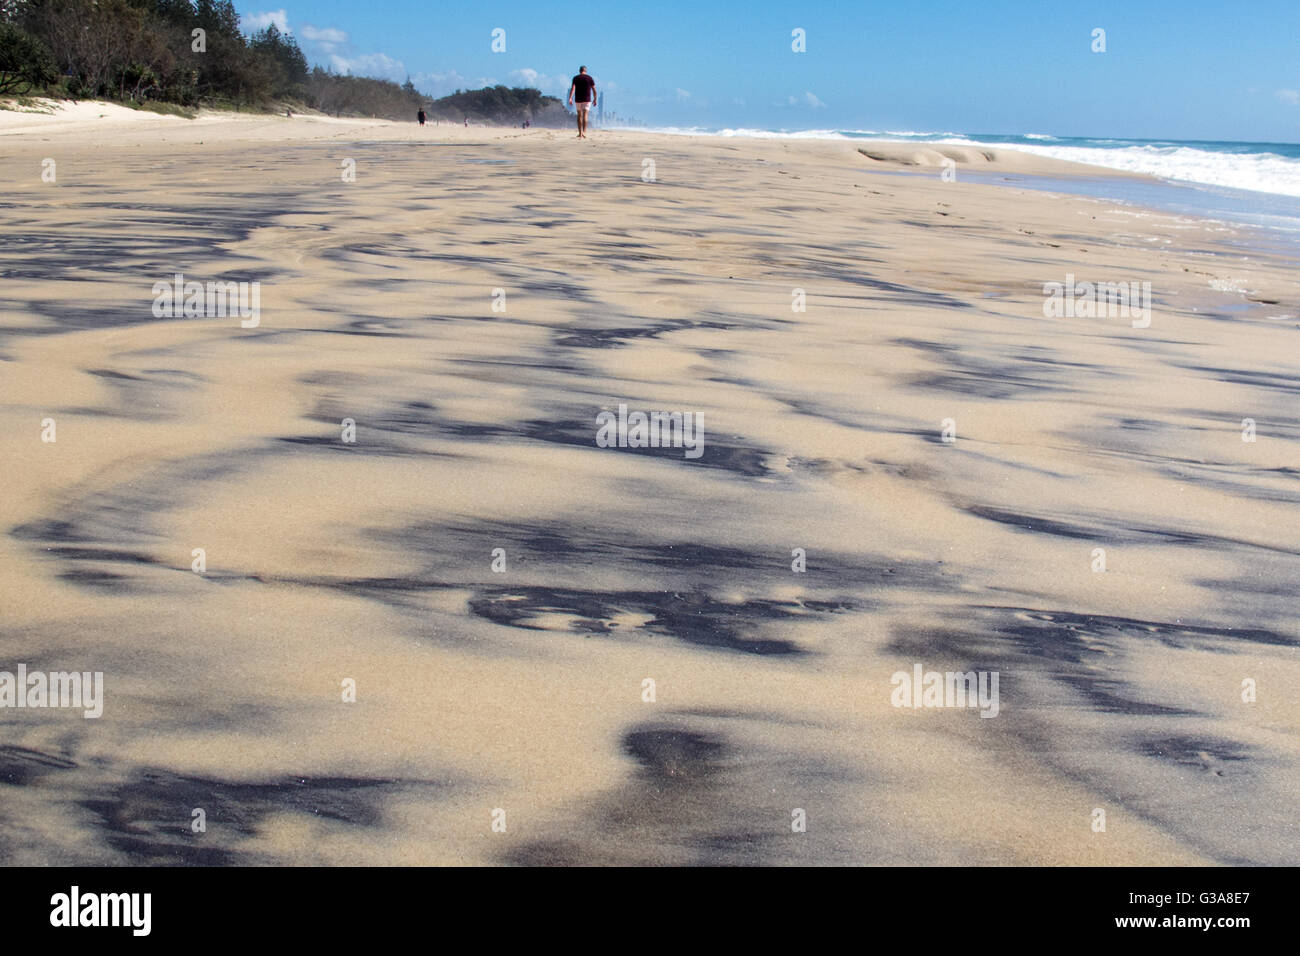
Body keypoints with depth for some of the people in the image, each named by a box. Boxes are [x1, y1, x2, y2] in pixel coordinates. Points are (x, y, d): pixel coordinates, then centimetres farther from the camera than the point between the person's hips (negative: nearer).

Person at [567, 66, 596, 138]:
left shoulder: (575, 78, 2)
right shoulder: (590, 78, 2)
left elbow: (572, 88, -11)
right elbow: (594, 90, 1)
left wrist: (570, 98, -18)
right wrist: (595, 99, 12)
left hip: (578, 100, 1)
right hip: (587, 100, -1)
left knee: (579, 115, 15)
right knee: (585, 116, -8)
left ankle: (580, 133, 18)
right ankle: (584, 132, -24)